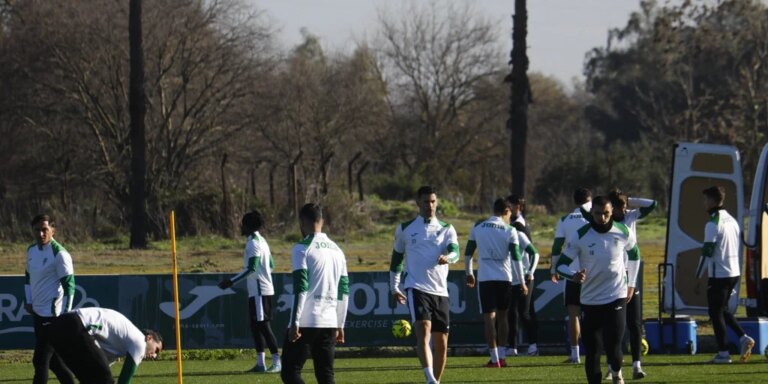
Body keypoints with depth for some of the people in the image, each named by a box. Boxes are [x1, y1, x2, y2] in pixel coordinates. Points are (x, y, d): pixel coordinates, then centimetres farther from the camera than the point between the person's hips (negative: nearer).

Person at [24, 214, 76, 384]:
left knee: (40, 360, -9)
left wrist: (65, 316, -19)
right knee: (53, 359, 14)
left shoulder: (59, 254, -15)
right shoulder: (31, 251, 9)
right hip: (37, 312, 8)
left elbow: (69, 285, -16)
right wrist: (28, 301, 14)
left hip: (52, 313, -8)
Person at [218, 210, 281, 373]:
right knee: (256, 326, 11)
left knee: (263, 325, -10)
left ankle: (276, 361, -12)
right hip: (259, 290, 10)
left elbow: (251, 268, -22)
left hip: (259, 291, -10)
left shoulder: (253, 243, -13)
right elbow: (271, 266, 20)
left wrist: (231, 281, -21)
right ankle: (260, 362, 12)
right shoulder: (261, 241, 16)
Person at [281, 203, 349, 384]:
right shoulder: (336, 250, 15)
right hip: (329, 322, 6)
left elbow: (300, 289, -14)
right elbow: (344, 292, 16)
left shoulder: (302, 248, -6)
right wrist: (340, 325, 21)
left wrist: (295, 322, -13)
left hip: (306, 322, -6)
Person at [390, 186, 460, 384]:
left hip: (440, 291, 3)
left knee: (441, 343, 6)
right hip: (416, 288, -3)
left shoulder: (446, 229, 10)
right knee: (423, 331, -24)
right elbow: (396, 258, 21)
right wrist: (394, 286, 20)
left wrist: (447, 257, -31)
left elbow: (455, 251, -8)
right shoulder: (405, 229, 9)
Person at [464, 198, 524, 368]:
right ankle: (501, 356, 17)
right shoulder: (509, 231, -2)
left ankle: (494, 359, -8)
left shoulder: (477, 227, 4)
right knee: (502, 316, 15)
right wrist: (521, 282, 1)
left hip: (485, 278, 0)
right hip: (505, 278, 0)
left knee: (489, 318, -1)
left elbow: (468, 253, 10)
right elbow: (516, 258, -5)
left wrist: (469, 273, 24)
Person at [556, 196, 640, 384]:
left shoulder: (623, 233, -2)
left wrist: (631, 284, 15)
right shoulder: (580, 236, -8)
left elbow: (634, 255, 17)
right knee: (591, 350, 2)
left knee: (613, 346, -11)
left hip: (617, 297, -1)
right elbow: (561, 264, -7)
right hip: (590, 299, 1)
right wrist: (573, 275, -28)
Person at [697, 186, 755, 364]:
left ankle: (723, 353, 1)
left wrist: (698, 276, -11)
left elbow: (707, 252, -17)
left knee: (715, 312, 1)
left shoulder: (713, 224, -14)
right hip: (734, 273, 8)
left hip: (719, 275, -8)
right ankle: (743, 338, 5)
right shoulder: (732, 221, 12)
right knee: (722, 309, 20)